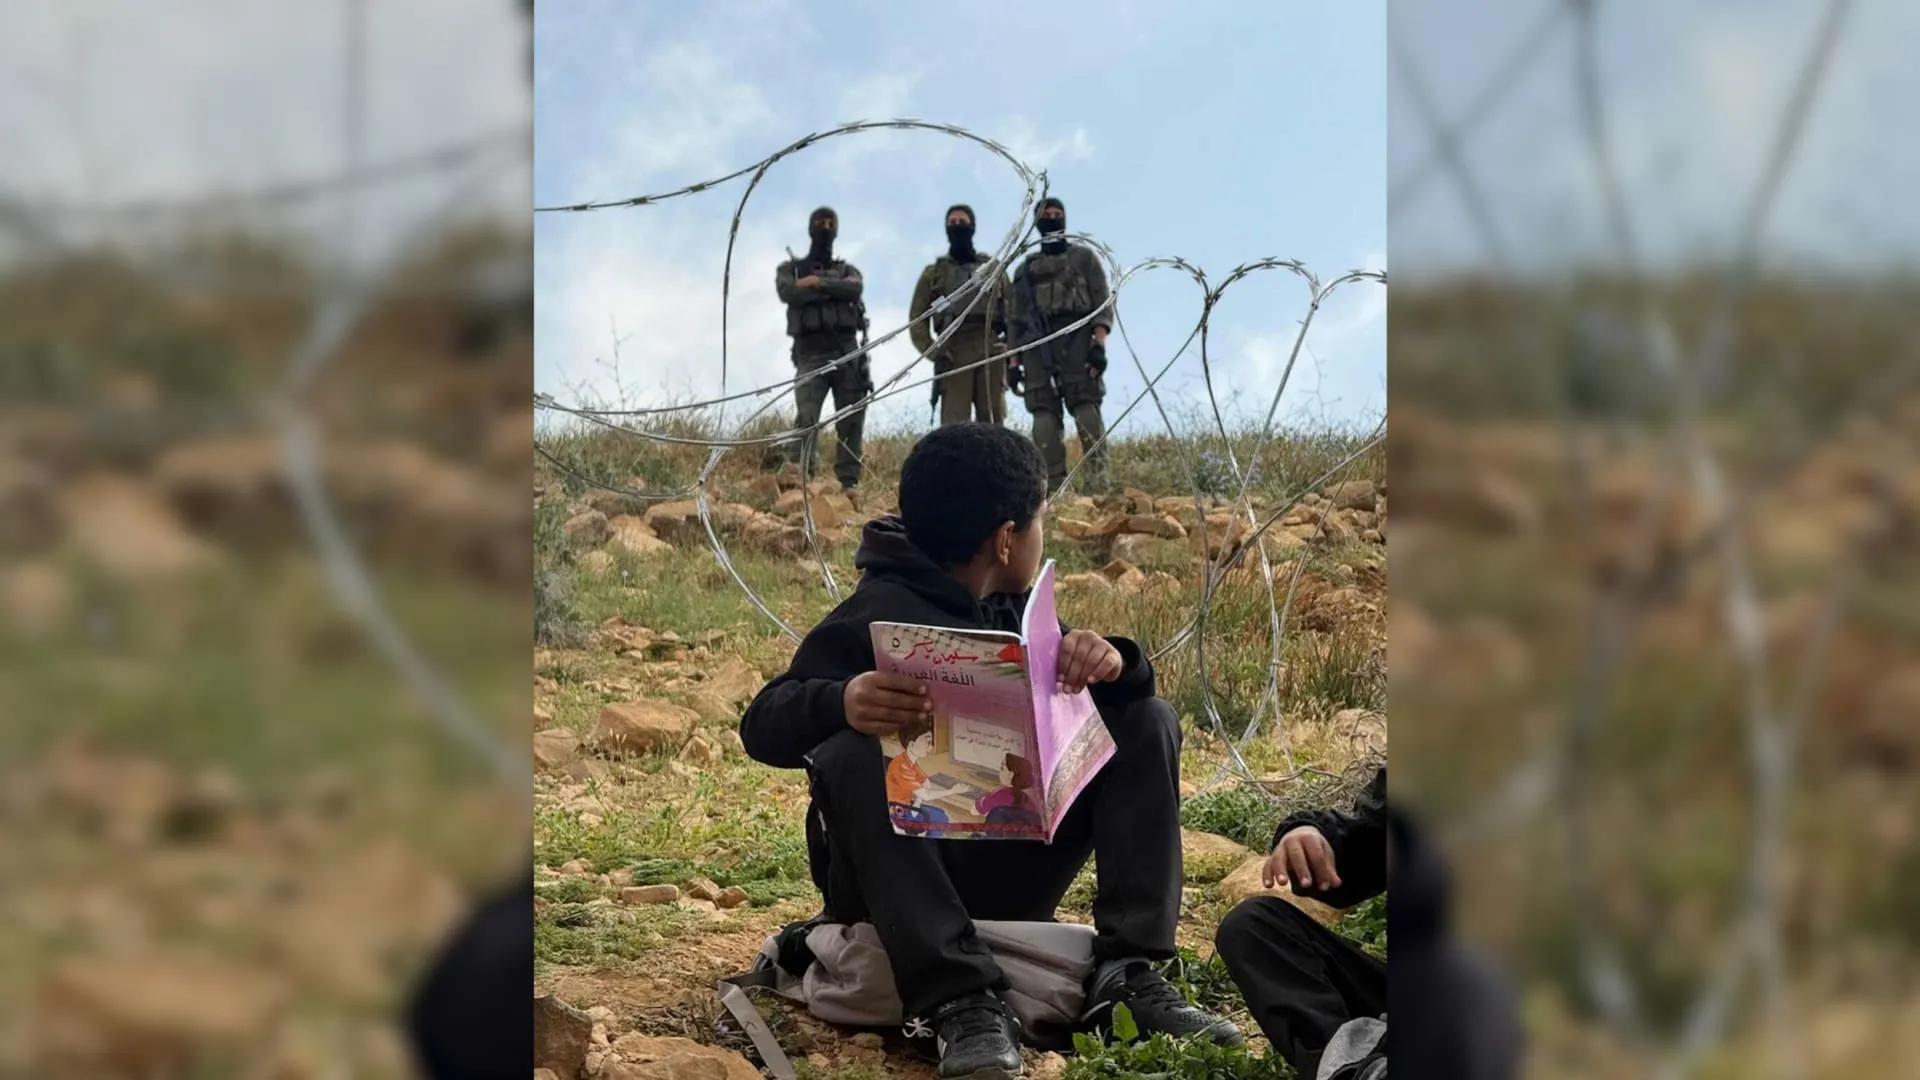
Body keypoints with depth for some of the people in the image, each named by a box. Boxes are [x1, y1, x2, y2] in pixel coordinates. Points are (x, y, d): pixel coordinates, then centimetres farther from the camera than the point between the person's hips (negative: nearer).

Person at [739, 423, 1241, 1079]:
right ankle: (960, 1001, -43)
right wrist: (841, 703, -43)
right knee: (852, 754, -34)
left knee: (1146, 722, -3)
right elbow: (763, 725, -21)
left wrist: (1110, 660, -22)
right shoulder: (873, 619, -13)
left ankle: (1127, 971, -18)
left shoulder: (1014, 611, 9)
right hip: (890, 881, -6)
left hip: (1003, 871, 6)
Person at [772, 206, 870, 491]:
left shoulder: (846, 270, 21)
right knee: (806, 418, -17)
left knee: (852, 419, -2)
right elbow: (789, 293, -7)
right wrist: (835, 290, -3)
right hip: (811, 353, -3)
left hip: (847, 351, 3)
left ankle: (849, 481, -1)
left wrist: (818, 283, -9)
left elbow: (855, 288, -3)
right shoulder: (791, 269, 16)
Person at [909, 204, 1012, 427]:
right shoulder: (933, 273, 14)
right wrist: (930, 350, -5)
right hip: (953, 356, -1)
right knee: (954, 426, -9)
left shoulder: (993, 268, 18)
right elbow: (917, 318, 10)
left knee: (992, 425, -3)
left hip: (990, 352, 1)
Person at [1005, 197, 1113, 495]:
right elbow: (1015, 319, 20)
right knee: (1044, 412, -7)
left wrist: (1100, 344, -11)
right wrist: (1013, 361, 9)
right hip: (1037, 343, 3)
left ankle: (1097, 485, -23)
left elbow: (1102, 303, 4)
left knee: (1085, 406, -15)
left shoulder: (1083, 256, 14)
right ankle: (1052, 487, -11)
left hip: (1076, 338, -3)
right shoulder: (1026, 268, 23)